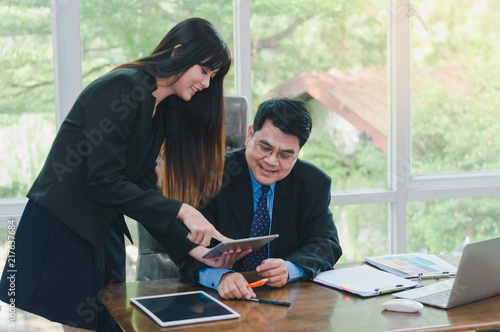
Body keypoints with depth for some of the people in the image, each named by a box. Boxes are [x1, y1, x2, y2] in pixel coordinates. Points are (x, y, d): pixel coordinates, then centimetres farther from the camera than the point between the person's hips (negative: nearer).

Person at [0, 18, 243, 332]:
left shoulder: (161, 112, 11)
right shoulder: (121, 86, -16)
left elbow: (142, 190, 7)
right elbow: (104, 183, -21)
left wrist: (193, 248, -2)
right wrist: (180, 211, -19)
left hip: (105, 232, 9)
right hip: (62, 229, -9)